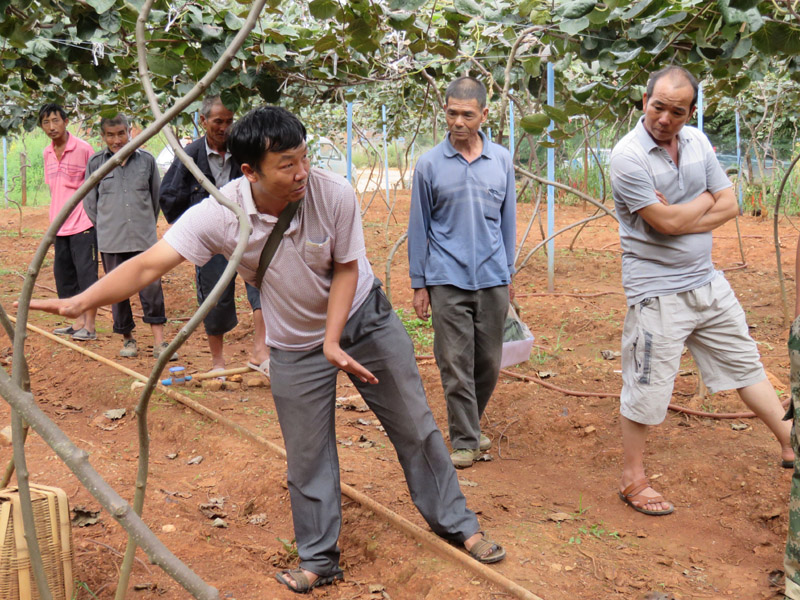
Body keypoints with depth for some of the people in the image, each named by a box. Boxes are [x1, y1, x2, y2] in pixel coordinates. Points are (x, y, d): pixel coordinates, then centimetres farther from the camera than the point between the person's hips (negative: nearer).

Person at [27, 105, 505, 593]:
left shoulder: (334, 193, -26)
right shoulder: (220, 214, -27)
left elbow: (346, 268, -14)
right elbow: (149, 265, -30)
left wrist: (333, 340, -22)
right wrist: (78, 302, -41)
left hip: (365, 317, 0)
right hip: (295, 345, 0)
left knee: (415, 425, 7)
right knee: (308, 455, 6)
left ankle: (456, 523, 28)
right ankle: (319, 561, 26)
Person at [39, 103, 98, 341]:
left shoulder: (83, 149, -9)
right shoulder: (47, 153, 11)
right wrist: (53, 225, 17)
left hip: (82, 225, -7)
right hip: (60, 227, 7)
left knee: (86, 273, -4)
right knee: (64, 276, 10)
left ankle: (90, 326, 2)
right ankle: (78, 323, 20)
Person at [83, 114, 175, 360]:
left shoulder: (146, 159, 3)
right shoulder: (96, 163, 2)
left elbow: (156, 196, 14)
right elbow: (89, 202, 10)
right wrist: (106, 227, 8)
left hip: (144, 238, 0)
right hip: (111, 241, 0)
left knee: (152, 287, -5)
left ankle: (159, 342, 0)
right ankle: (127, 339, 21)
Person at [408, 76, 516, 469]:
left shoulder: (502, 160, 6)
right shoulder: (429, 165, -1)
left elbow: (507, 220, 13)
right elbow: (418, 227, 3)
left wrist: (508, 274, 13)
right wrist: (419, 283, 2)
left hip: (492, 280, 3)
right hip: (447, 280, -2)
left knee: (489, 362, 10)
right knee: (456, 363, -1)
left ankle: (470, 425, 30)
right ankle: (464, 440, 10)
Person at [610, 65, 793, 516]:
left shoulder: (697, 141, 4)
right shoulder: (628, 156, -17)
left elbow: (730, 206, 2)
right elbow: (668, 223, -21)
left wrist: (682, 218, -14)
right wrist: (706, 199, -4)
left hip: (708, 282, 7)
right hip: (657, 290, -7)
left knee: (745, 363, 16)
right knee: (647, 387, 2)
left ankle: (791, 444, 29)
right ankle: (633, 480, 17)